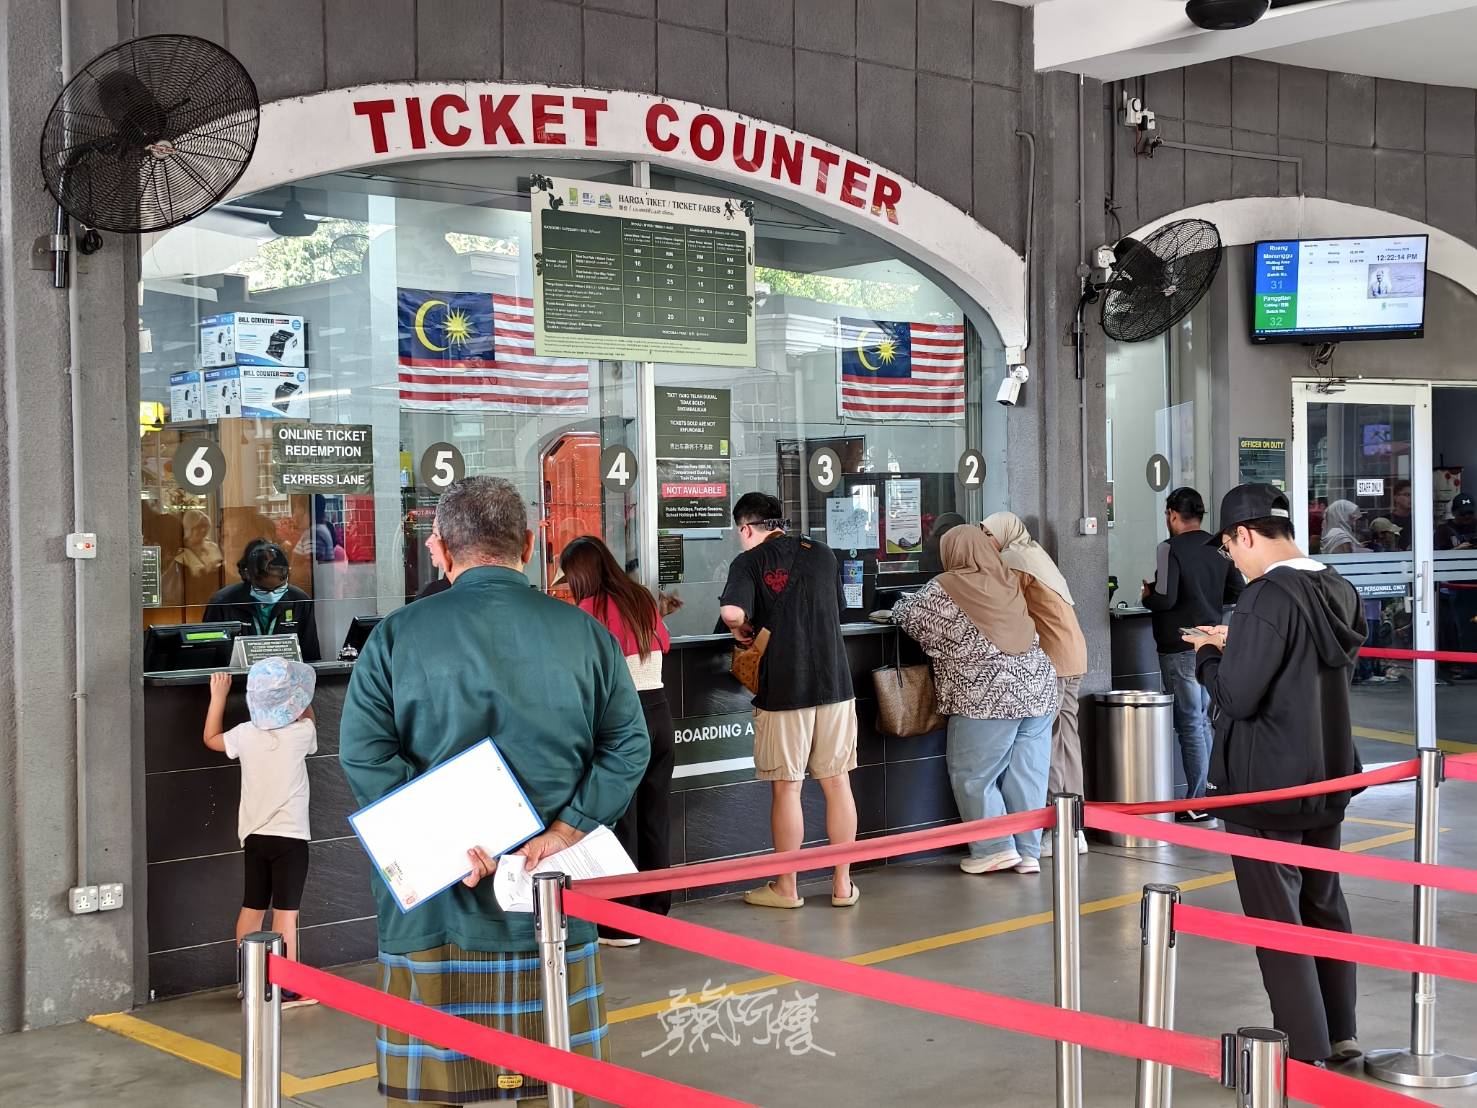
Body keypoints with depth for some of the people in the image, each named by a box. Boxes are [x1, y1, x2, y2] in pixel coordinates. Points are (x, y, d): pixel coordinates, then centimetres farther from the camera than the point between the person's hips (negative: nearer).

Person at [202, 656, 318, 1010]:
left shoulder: (246, 734, -3)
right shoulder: (302, 733, -12)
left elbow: (212, 739, 18)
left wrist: (218, 696, 22)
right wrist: (303, 706, 26)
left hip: (254, 835, 4)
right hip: (290, 835, -4)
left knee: (252, 908, 13)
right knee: (285, 912, -2)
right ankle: (287, 988, 1)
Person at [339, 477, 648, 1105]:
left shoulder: (396, 635, -2)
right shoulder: (584, 633, 4)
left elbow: (363, 754, -10)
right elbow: (628, 746, -2)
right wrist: (559, 834, -7)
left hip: (434, 901, -2)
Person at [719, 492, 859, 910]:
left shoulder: (749, 562, -5)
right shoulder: (822, 553, 10)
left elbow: (731, 611, -22)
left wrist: (741, 628, -2)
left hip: (783, 688, -4)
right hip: (834, 682, 4)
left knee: (786, 787, 5)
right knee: (837, 782, 10)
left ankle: (785, 887, 15)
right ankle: (843, 883, 16)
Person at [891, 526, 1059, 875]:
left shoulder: (945, 588, -4)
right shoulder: (1009, 583, 13)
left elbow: (906, 615, 5)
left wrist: (898, 606, 29)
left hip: (989, 697, -6)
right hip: (1038, 691, 6)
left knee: (973, 773, 6)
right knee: (1027, 773, 9)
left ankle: (994, 848, 5)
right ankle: (1028, 851, 13)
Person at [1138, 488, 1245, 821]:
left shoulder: (1171, 549, -14)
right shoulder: (1218, 549, 7)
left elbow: (1165, 598, -21)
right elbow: (1236, 593, 11)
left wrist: (1147, 596, -1)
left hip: (1180, 648, -7)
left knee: (1189, 724, -3)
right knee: (1203, 721, 16)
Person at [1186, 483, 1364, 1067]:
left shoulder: (1268, 597, -23)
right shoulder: (1339, 591, 4)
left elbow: (1237, 697, -23)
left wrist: (1209, 654, -3)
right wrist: (1236, 647, 11)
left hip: (1267, 789, -8)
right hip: (1329, 776, 8)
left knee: (1276, 917, 3)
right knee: (1324, 904, 20)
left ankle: (1305, 1050, 9)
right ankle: (1339, 1033, 29)